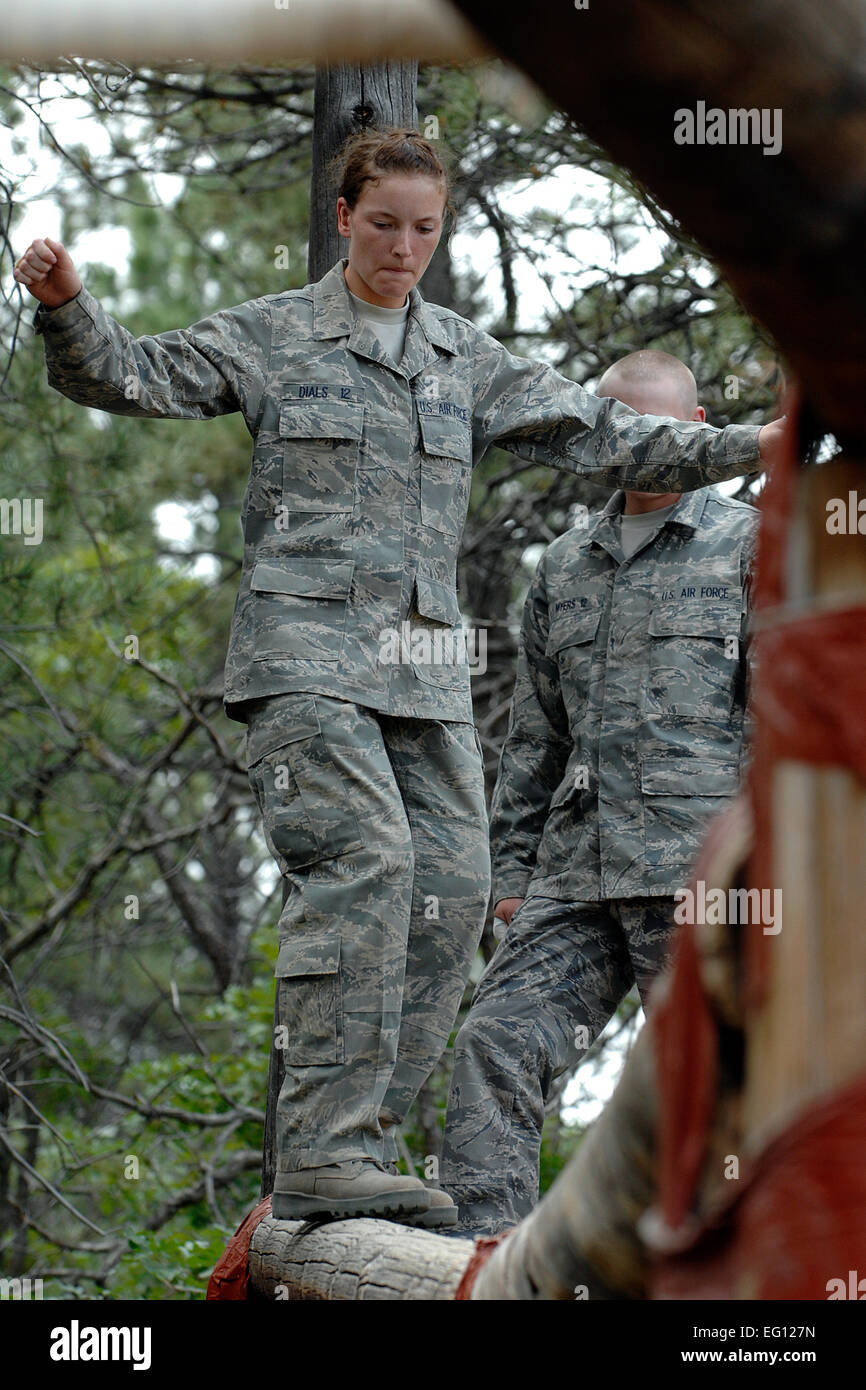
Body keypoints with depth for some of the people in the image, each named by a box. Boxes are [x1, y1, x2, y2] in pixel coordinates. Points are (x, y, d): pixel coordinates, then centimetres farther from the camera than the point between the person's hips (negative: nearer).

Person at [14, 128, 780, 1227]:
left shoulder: (466, 360, 19)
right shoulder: (270, 337, 7)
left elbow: (595, 440, 20)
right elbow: (126, 376, 1)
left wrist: (751, 448, 12)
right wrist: (65, 305, -20)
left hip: (421, 664, 6)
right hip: (304, 645, -6)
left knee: (451, 889, -4)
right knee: (362, 859, -23)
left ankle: (355, 1143, 2)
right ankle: (321, 1153, -25)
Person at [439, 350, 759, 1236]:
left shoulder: (752, 546, 7)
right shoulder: (564, 569, 22)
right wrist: (513, 869, 15)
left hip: (700, 864, -5)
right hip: (578, 868, 5)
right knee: (495, 1041, -11)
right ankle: (480, 1252, -15)